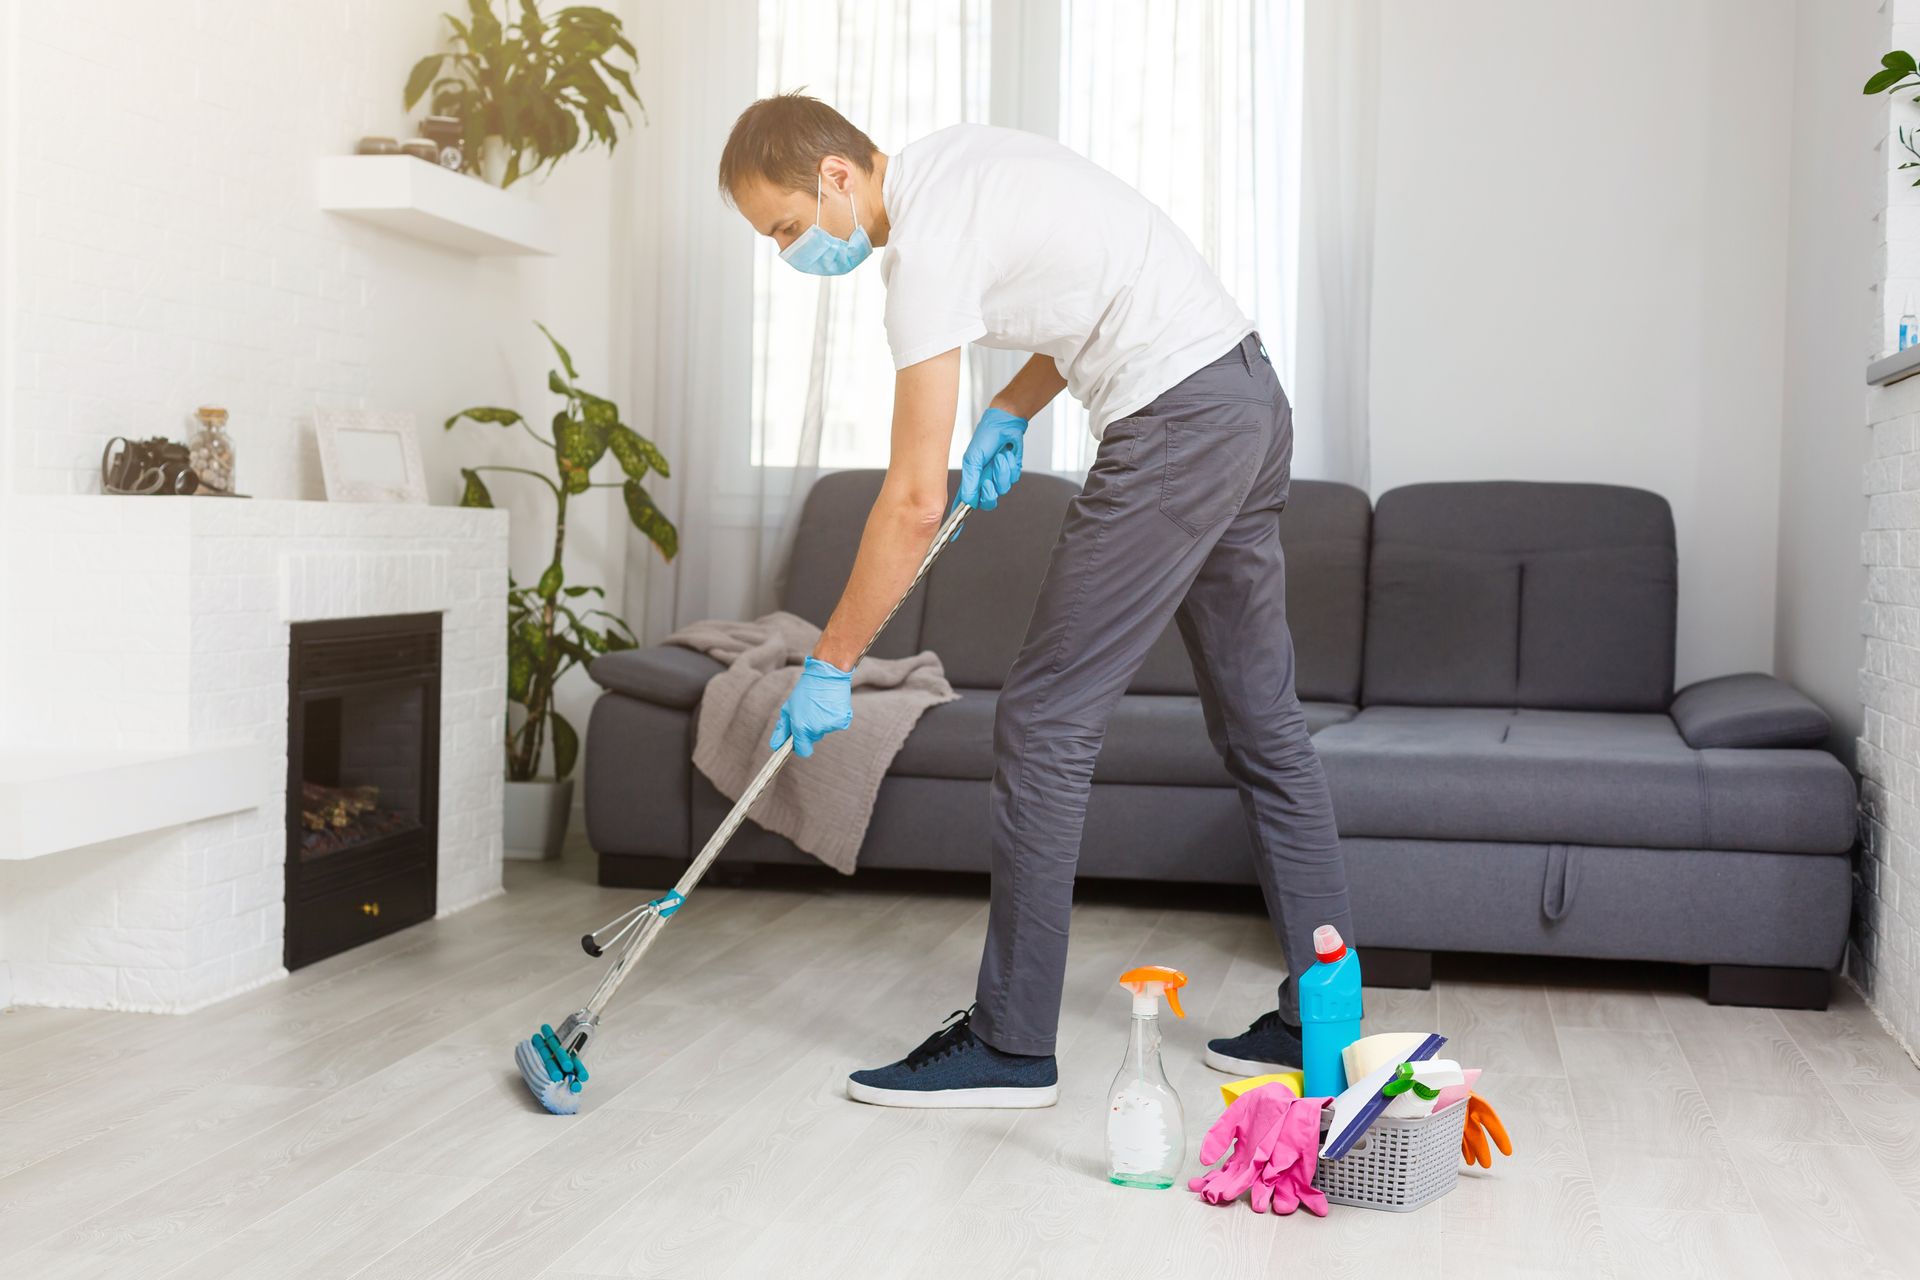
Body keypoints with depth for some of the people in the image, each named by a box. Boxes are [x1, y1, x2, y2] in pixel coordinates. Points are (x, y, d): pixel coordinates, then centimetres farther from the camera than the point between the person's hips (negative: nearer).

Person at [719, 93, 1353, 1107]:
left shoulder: (926, 248, -16)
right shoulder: (954, 152, 13)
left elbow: (916, 503, -16)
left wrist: (828, 665, -8)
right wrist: (1011, 411, 12)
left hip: (1176, 422, -10)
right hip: (1249, 390, 10)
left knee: (1045, 723, -6)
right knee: (1261, 721, 12)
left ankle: (1011, 1045, 1)